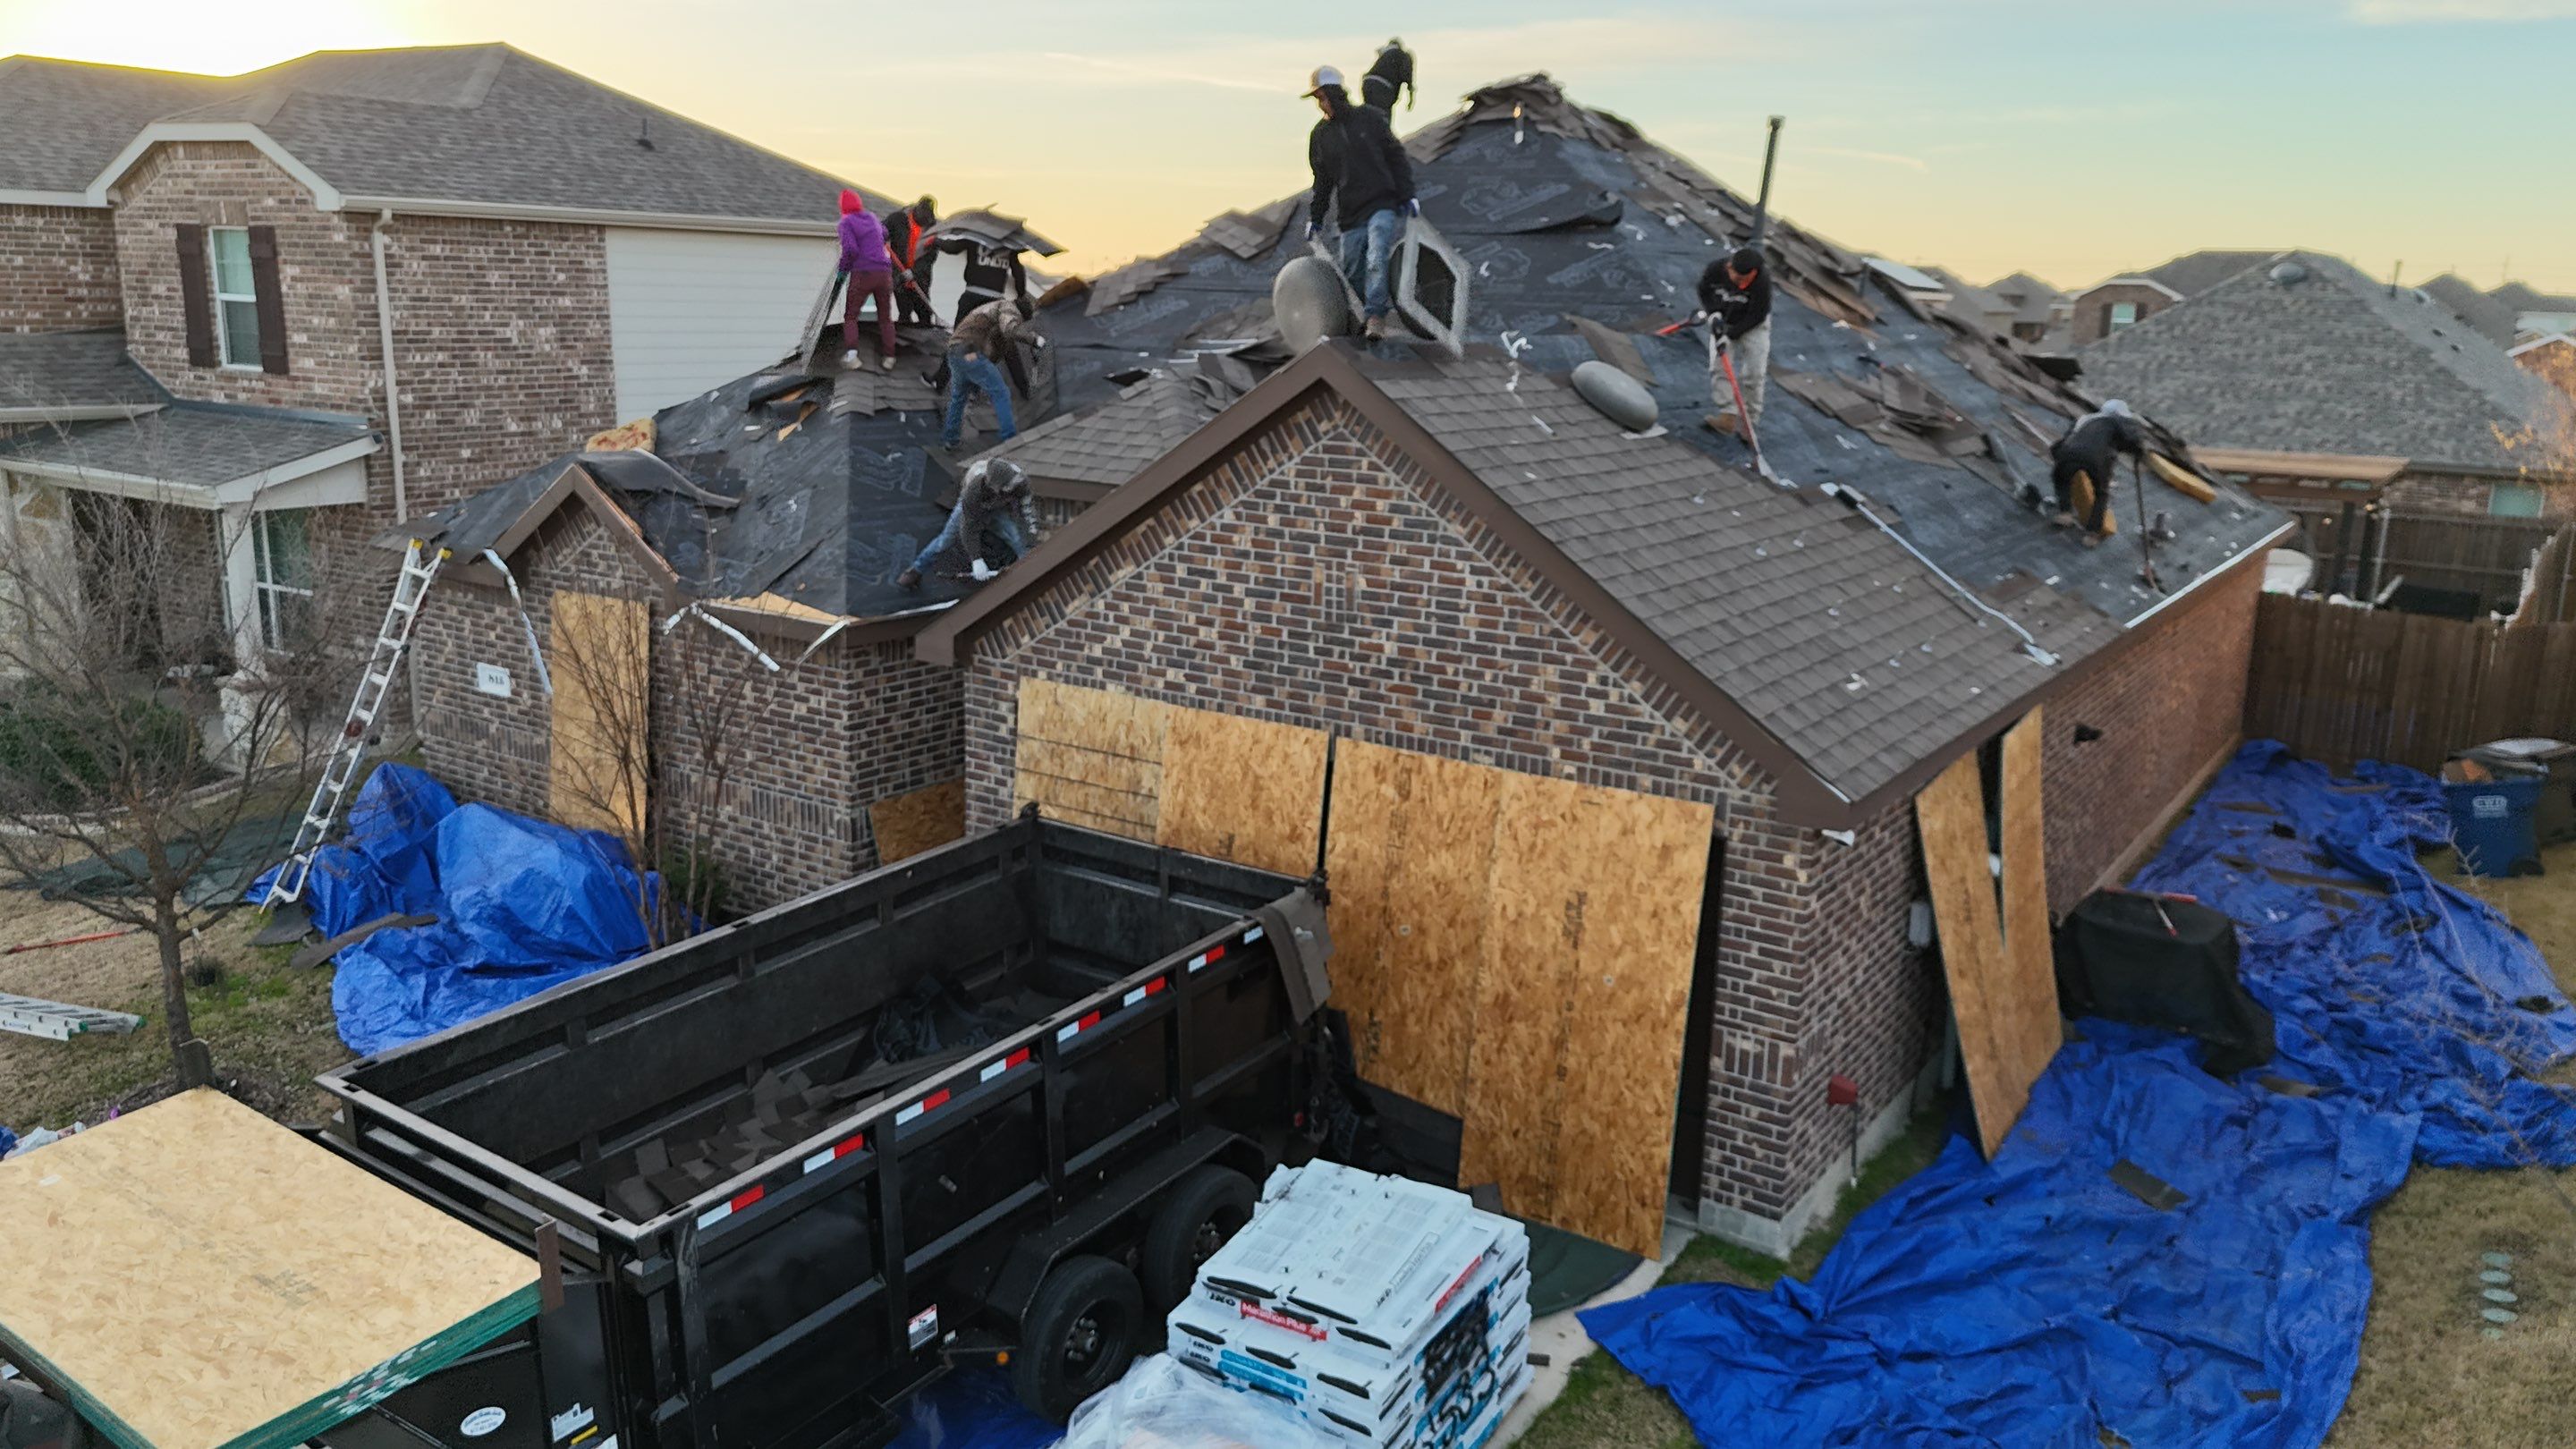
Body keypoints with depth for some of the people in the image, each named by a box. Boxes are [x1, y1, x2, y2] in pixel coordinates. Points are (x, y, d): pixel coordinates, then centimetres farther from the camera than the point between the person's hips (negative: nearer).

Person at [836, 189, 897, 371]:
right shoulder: (872, 216, 15)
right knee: (885, 317, 13)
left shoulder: (847, 222, -2)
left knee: (851, 315, 6)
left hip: (862, 273, -4)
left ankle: (851, 352, -14)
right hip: (884, 272, 4)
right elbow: (885, 234, 35)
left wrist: (843, 269, -2)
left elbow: (850, 249, -15)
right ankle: (888, 357, 6)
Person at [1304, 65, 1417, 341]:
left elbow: (1396, 156, 5)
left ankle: (1375, 317, -19)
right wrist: (1315, 217, 12)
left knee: (1376, 261, -22)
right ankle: (1384, 304, 19)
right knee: (1353, 274, 0)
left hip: (1383, 205, -4)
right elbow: (1322, 180, 18)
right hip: (1351, 215, 4)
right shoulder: (1320, 134, 11)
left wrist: (1407, 195, -1)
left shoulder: (1370, 118, 2)